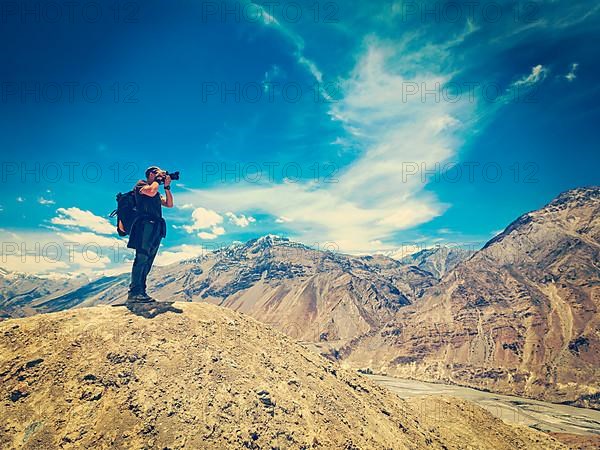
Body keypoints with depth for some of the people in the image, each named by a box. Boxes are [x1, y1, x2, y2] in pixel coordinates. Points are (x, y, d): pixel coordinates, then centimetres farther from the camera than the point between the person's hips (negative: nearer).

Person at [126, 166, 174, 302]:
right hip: (145, 225, -8)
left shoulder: (157, 193, 29)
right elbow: (151, 192, -15)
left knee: (147, 262, 4)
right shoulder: (141, 184, 6)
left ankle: (141, 292, 4)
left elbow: (169, 204, 19)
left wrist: (167, 187, 13)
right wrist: (158, 180, 2)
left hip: (156, 229, 8)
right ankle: (134, 292, -20)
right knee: (142, 257, -17)